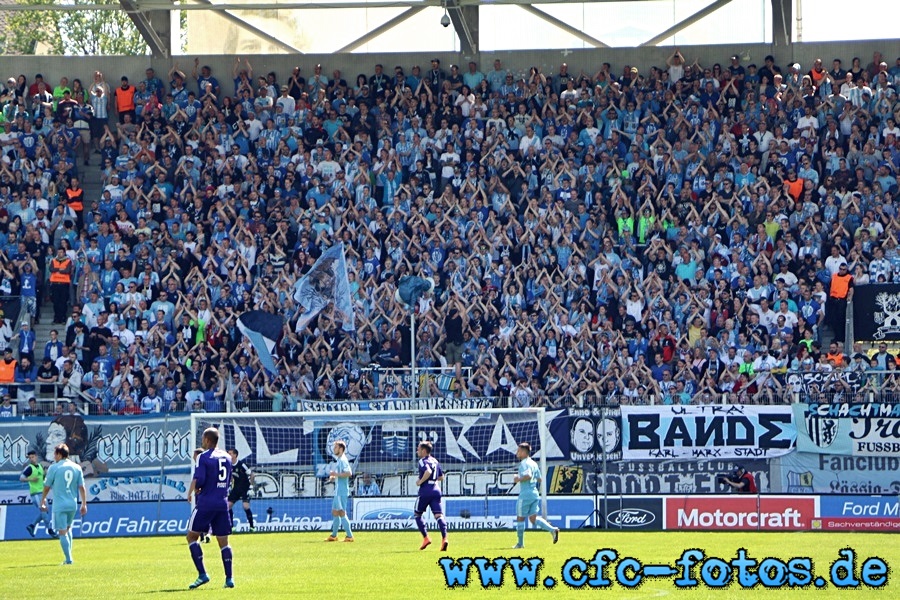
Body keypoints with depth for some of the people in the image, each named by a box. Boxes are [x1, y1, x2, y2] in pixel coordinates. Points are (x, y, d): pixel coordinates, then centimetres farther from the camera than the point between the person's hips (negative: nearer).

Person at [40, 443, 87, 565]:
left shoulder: (54, 468, -5)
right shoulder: (77, 467, 5)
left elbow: (47, 487, 1)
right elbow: (82, 487, 4)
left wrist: (43, 501, 15)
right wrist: (84, 504, 8)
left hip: (59, 505, -5)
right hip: (73, 504, 5)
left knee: (62, 532, -3)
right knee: (68, 529, 23)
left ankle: (68, 559, -8)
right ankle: (68, 555, 19)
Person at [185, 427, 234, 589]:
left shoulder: (203, 457, -8)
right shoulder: (227, 457, 12)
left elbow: (198, 480, -15)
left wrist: (191, 492, 4)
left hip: (206, 503, -6)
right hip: (222, 504, 6)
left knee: (192, 536, 4)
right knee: (223, 541, 9)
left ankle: (202, 574, -7)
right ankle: (229, 578, 3)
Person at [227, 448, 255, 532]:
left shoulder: (242, 464, -18)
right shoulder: (230, 465, 1)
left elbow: (251, 474, -11)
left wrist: (251, 486, -12)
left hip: (245, 488, -7)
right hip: (236, 488, 7)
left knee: (246, 506, -17)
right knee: (228, 505, -2)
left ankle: (252, 526, -5)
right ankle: (231, 526, 8)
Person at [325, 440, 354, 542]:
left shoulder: (343, 460, -14)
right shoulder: (339, 460, 17)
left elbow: (349, 473, -26)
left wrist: (336, 474, -22)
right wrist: (333, 477, 11)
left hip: (342, 492, -10)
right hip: (338, 491, 10)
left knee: (342, 513, -9)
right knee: (335, 513, 15)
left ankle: (349, 536, -7)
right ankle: (333, 536, 23)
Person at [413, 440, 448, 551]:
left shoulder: (422, 461, -7)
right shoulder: (435, 461, 17)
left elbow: (428, 472, -26)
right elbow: (441, 477, 21)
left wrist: (420, 481, -13)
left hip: (425, 491, -6)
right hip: (436, 490, 6)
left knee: (418, 514, 13)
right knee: (438, 515, -4)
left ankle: (426, 538, 6)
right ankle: (444, 538, -22)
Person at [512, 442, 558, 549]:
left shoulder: (524, 463, -12)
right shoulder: (534, 464, 15)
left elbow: (528, 476, -28)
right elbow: (539, 479, 20)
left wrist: (518, 479, -14)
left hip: (525, 495, -8)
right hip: (535, 494, 8)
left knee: (520, 518, 5)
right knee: (533, 518, 6)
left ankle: (520, 543, 11)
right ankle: (552, 529, -14)